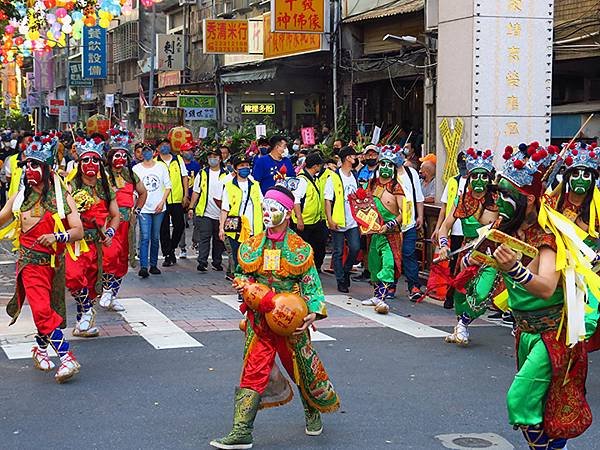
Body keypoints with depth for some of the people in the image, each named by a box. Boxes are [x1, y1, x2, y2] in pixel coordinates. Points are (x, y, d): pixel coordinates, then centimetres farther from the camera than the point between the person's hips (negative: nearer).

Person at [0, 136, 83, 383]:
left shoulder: (62, 198, -1)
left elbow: (78, 231, -6)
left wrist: (57, 237, -23)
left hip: (55, 262, 1)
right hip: (31, 262, -1)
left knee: (48, 310, 13)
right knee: (42, 311, -15)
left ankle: (41, 348, 37)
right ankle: (66, 358, -15)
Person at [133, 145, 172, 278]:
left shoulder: (161, 167, 6)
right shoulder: (136, 169, 2)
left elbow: (168, 186, 7)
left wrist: (162, 202, -4)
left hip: (159, 208, 2)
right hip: (143, 208, -2)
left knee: (155, 238, 9)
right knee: (145, 238, -11)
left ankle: (153, 265, 18)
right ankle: (143, 267, -15)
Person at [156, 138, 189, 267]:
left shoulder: (178, 159, 9)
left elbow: (184, 177, 11)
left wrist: (186, 195, 3)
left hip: (178, 199, 2)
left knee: (179, 226, 2)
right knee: (164, 228, 0)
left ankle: (172, 249, 25)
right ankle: (167, 255, 7)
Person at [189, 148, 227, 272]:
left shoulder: (226, 175, 7)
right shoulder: (202, 174, 7)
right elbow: (196, 192, 8)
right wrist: (191, 207, 1)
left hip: (220, 214, 1)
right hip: (204, 212, -1)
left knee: (219, 239, 8)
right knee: (204, 238, -8)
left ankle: (217, 263, 18)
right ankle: (202, 262, -9)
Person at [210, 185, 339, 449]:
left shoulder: (300, 249, -4)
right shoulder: (252, 246, 4)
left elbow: (311, 284, -4)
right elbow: (242, 273, 17)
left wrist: (314, 312, -18)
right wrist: (241, 284, -6)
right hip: (259, 318, 2)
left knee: (302, 368, 13)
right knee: (253, 371, -6)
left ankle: (313, 413, 41)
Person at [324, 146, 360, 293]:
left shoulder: (355, 177, 13)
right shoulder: (333, 178, -5)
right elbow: (328, 201, -8)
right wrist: (330, 220, -16)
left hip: (353, 221, 5)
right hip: (338, 223, -5)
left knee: (355, 248, -5)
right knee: (338, 252, 2)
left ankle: (346, 271, 19)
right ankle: (341, 281, 9)